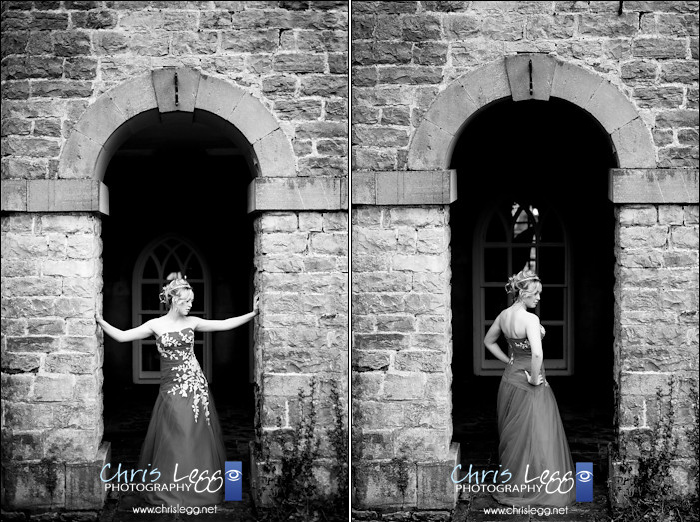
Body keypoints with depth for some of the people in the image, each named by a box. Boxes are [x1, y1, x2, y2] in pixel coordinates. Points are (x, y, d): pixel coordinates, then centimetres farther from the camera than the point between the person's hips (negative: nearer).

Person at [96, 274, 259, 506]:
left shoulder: (192, 322, 5)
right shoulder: (156, 325, -1)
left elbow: (225, 324, 5)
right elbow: (121, 336, -2)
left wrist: (253, 313, 0)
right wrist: (100, 322, -11)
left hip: (195, 385, 2)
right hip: (172, 388, -2)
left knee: (197, 438, 3)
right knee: (173, 440, -1)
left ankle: (199, 487, 14)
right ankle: (170, 490, 11)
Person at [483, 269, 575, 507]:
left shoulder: (504, 315, 3)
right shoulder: (530, 319, -22)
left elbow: (489, 341, 19)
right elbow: (537, 353, -34)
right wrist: (534, 379, -19)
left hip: (509, 379, 8)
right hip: (529, 386, -8)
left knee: (512, 437, 17)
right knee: (535, 437, 2)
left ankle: (511, 486, 27)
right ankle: (536, 490, 7)